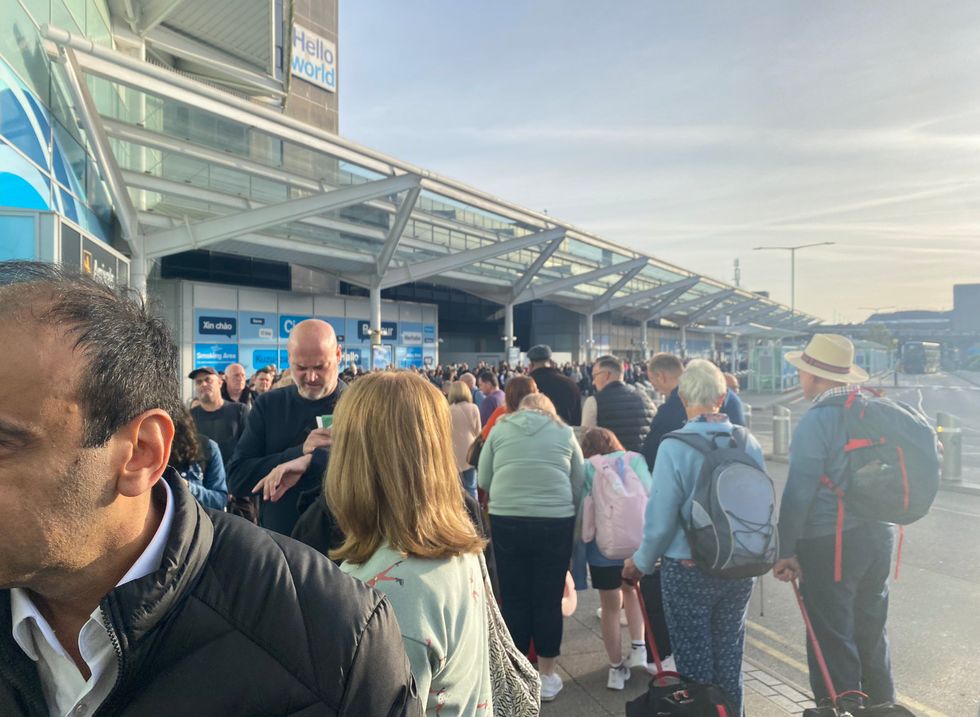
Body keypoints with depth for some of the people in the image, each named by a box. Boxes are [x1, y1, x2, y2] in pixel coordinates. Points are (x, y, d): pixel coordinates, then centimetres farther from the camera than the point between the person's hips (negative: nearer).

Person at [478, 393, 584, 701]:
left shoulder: (500, 429, 7)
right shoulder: (565, 432, 8)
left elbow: (483, 480, 10)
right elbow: (579, 487, 12)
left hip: (506, 521, 0)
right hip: (556, 522, 0)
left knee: (513, 598, 13)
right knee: (549, 599, 12)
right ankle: (546, 676, 26)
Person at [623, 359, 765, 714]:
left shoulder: (674, 447, -20)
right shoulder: (749, 443, -6)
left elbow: (661, 519, -17)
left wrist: (642, 562, 0)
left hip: (689, 571, -4)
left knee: (695, 665, 14)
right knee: (729, 659, 22)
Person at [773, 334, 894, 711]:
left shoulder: (817, 421, -18)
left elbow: (798, 493, -19)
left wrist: (786, 551, -11)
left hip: (829, 544, -8)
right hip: (878, 535, 8)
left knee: (832, 640, 6)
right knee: (871, 631, 24)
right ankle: (880, 704, 40)